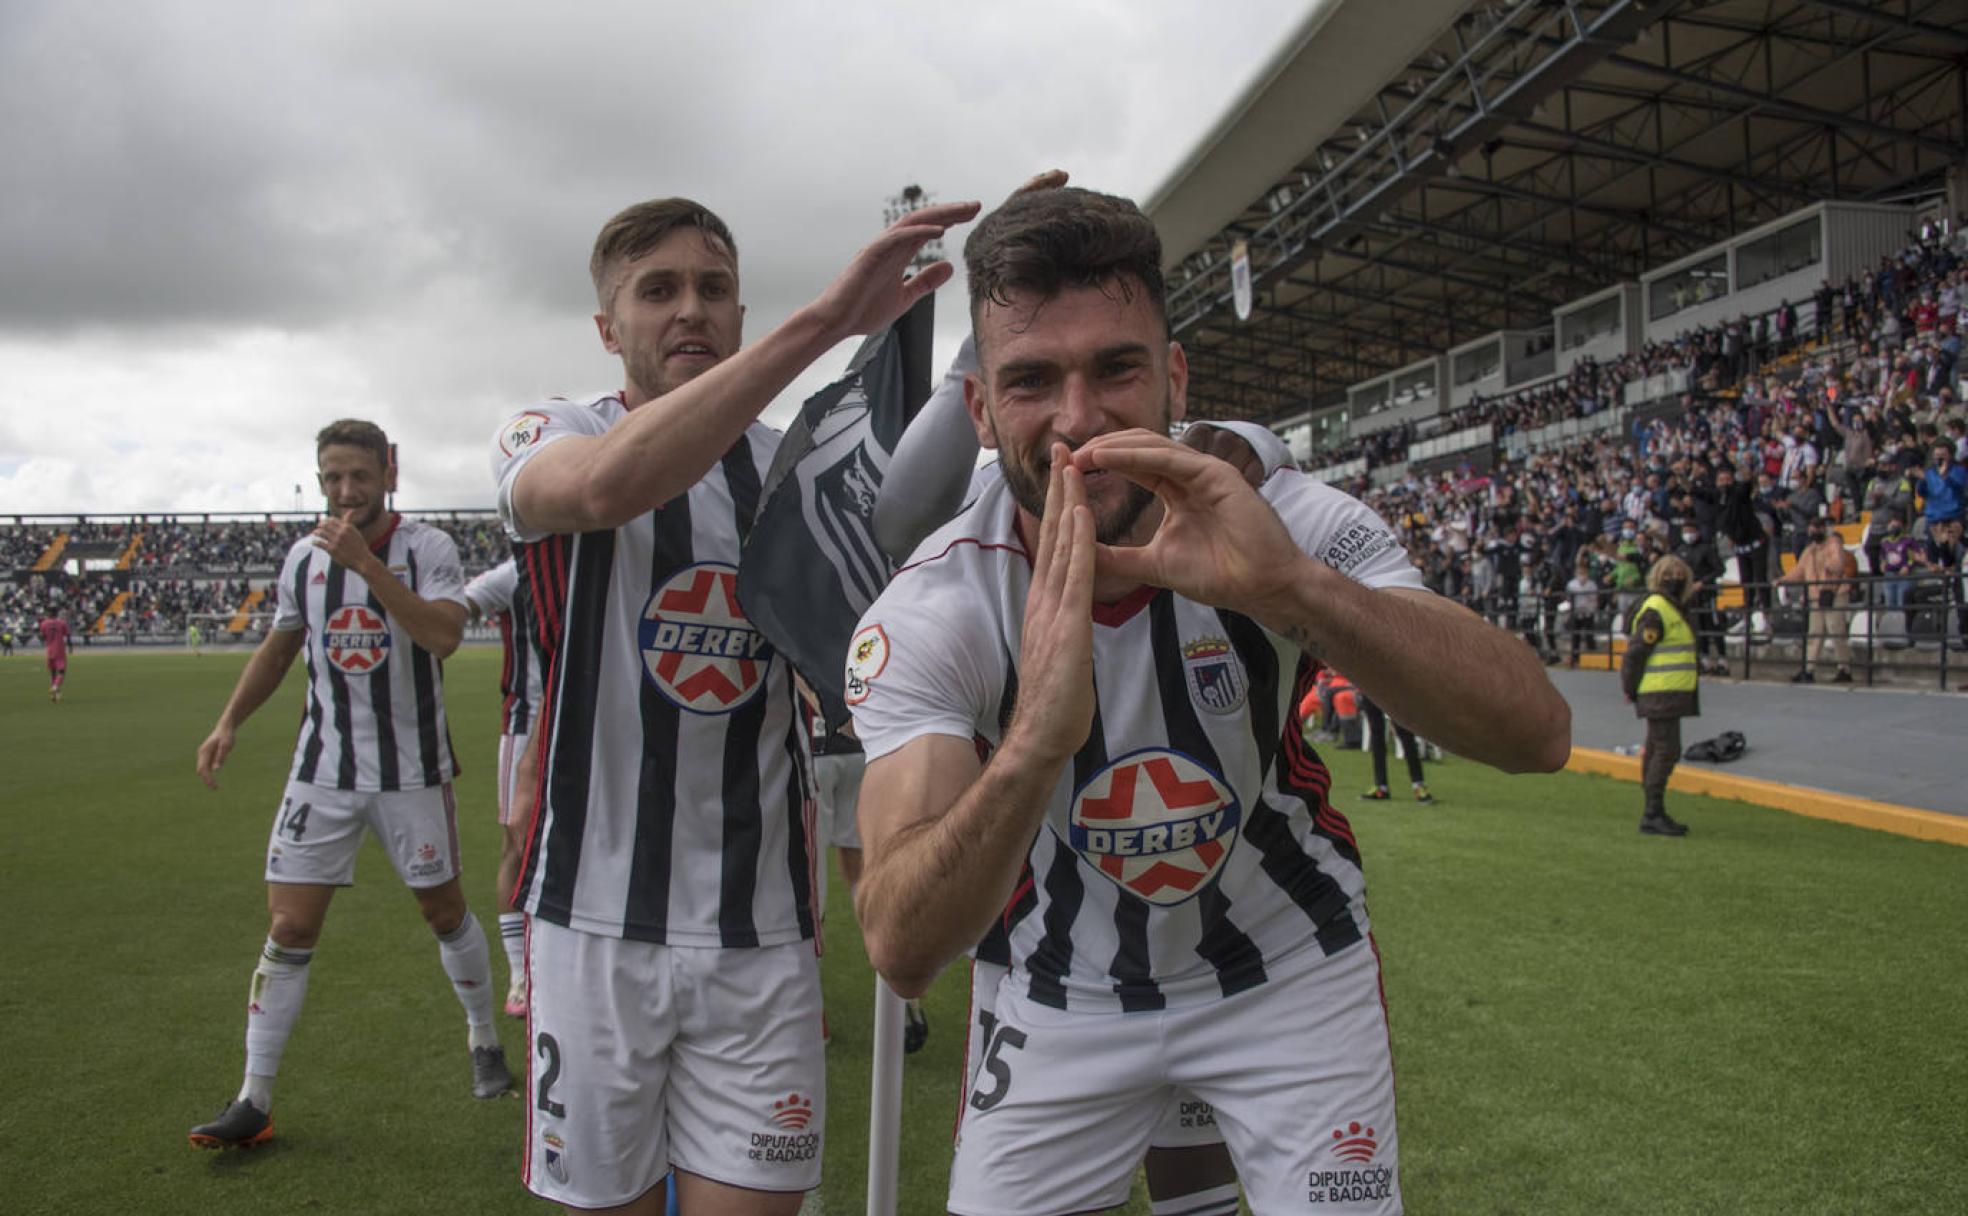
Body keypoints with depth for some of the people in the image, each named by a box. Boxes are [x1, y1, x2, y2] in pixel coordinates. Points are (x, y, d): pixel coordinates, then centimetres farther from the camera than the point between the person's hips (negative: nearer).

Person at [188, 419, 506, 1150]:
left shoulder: (428, 548, -10)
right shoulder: (304, 556, 4)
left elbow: (443, 637, -28)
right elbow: (278, 647, 19)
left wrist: (366, 562, -32)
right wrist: (229, 721, 8)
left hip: (412, 770, -3)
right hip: (324, 769, 3)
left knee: (443, 910, 10)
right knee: (290, 927, 0)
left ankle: (484, 1041, 32)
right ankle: (254, 1101, 10)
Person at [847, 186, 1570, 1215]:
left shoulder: (1282, 524, -21)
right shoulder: (926, 617, -22)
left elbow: (1538, 735, -33)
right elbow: (902, 953, -32)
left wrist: (1288, 585, -50)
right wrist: (1035, 742, -51)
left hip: (1288, 975, 0)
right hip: (1069, 1000, 0)